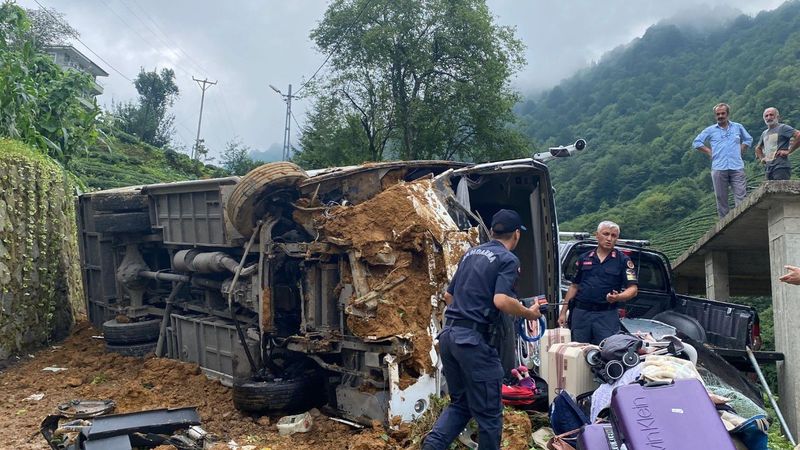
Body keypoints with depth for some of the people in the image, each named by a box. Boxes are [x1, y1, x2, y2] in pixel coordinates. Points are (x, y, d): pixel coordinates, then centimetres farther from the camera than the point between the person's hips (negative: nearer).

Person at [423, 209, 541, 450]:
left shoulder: (471, 253, 17)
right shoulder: (508, 259, -5)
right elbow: (501, 301, -20)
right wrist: (529, 313, -3)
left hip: (448, 335, 8)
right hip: (474, 339, -8)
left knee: (460, 402, 19)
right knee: (489, 411, 6)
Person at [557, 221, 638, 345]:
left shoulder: (623, 260, 2)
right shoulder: (584, 258, 11)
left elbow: (633, 289, -3)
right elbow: (574, 286, 14)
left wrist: (618, 297, -24)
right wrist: (563, 312, 9)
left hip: (607, 316, -2)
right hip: (580, 313, 3)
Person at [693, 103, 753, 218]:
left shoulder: (738, 127, 15)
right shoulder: (710, 130, 11)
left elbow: (748, 139, 27)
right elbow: (696, 142, 12)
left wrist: (740, 150, 11)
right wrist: (710, 152, 4)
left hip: (737, 167, 0)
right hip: (719, 168, 0)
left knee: (741, 197, -8)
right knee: (721, 198, 1)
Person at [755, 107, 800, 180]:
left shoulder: (783, 128, -1)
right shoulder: (764, 133, 20)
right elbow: (758, 148, 36)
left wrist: (788, 151, -14)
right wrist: (761, 158, 17)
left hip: (781, 167, -8)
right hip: (768, 168, 8)